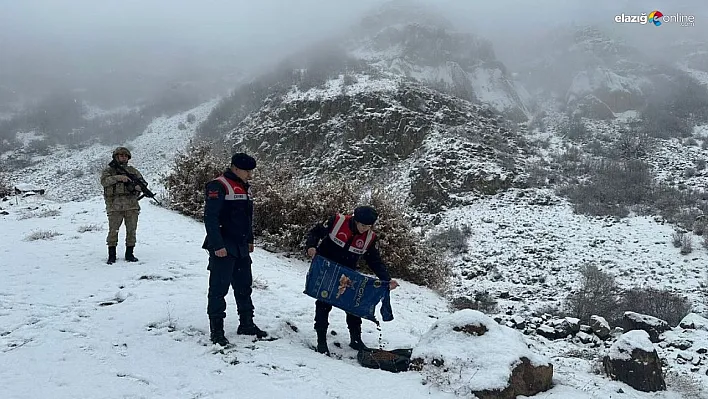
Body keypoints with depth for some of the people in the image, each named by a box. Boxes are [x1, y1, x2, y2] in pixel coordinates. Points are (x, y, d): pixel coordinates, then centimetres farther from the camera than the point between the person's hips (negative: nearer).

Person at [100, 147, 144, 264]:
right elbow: (104, 181, -12)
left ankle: (129, 254, 15)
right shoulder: (109, 170, 7)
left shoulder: (133, 170, 16)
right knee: (113, 230, -3)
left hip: (132, 206, 3)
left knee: (131, 230, 5)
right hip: (115, 206, -3)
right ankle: (111, 255, 6)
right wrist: (118, 177, -22)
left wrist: (135, 186, -8)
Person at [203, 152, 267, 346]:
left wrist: (249, 240, 21)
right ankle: (216, 329, 8)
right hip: (223, 249, -8)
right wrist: (217, 245, -22)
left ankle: (246, 324, 27)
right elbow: (210, 219, -19)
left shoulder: (245, 187, 13)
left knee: (244, 287, 15)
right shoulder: (218, 186, -14)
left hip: (241, 248, 9)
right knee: (219, 288, -1)